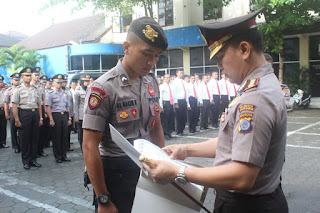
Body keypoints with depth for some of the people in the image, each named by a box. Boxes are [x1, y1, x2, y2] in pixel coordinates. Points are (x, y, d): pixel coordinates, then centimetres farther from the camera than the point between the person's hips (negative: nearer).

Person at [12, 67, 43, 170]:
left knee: (35, 138, 8)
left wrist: (40, 118, 9)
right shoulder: (18, 89, -1)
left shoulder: (35, 89, 12)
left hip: (35, 113, 4)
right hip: (24, 114, -4)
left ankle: (33, 159, 18)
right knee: (24, 139, 2)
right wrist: (17, 120, -11)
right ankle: (26, 161, 13)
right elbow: (14, 106, -5)